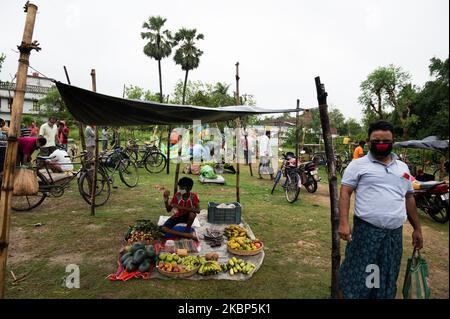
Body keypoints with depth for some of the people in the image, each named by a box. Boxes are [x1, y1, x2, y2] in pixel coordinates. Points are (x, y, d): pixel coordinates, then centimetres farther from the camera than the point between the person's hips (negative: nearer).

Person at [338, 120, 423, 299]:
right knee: (358, 275, 3)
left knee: (387, 280, 17)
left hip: (395, 234, 5)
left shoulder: (402, 167, 12)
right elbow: (345, 193, -10)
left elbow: (409, 198, 18)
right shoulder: (358, 164, -4)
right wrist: (343, 223, -20)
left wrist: (417, 229, 18)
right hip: (366, 231, -5)